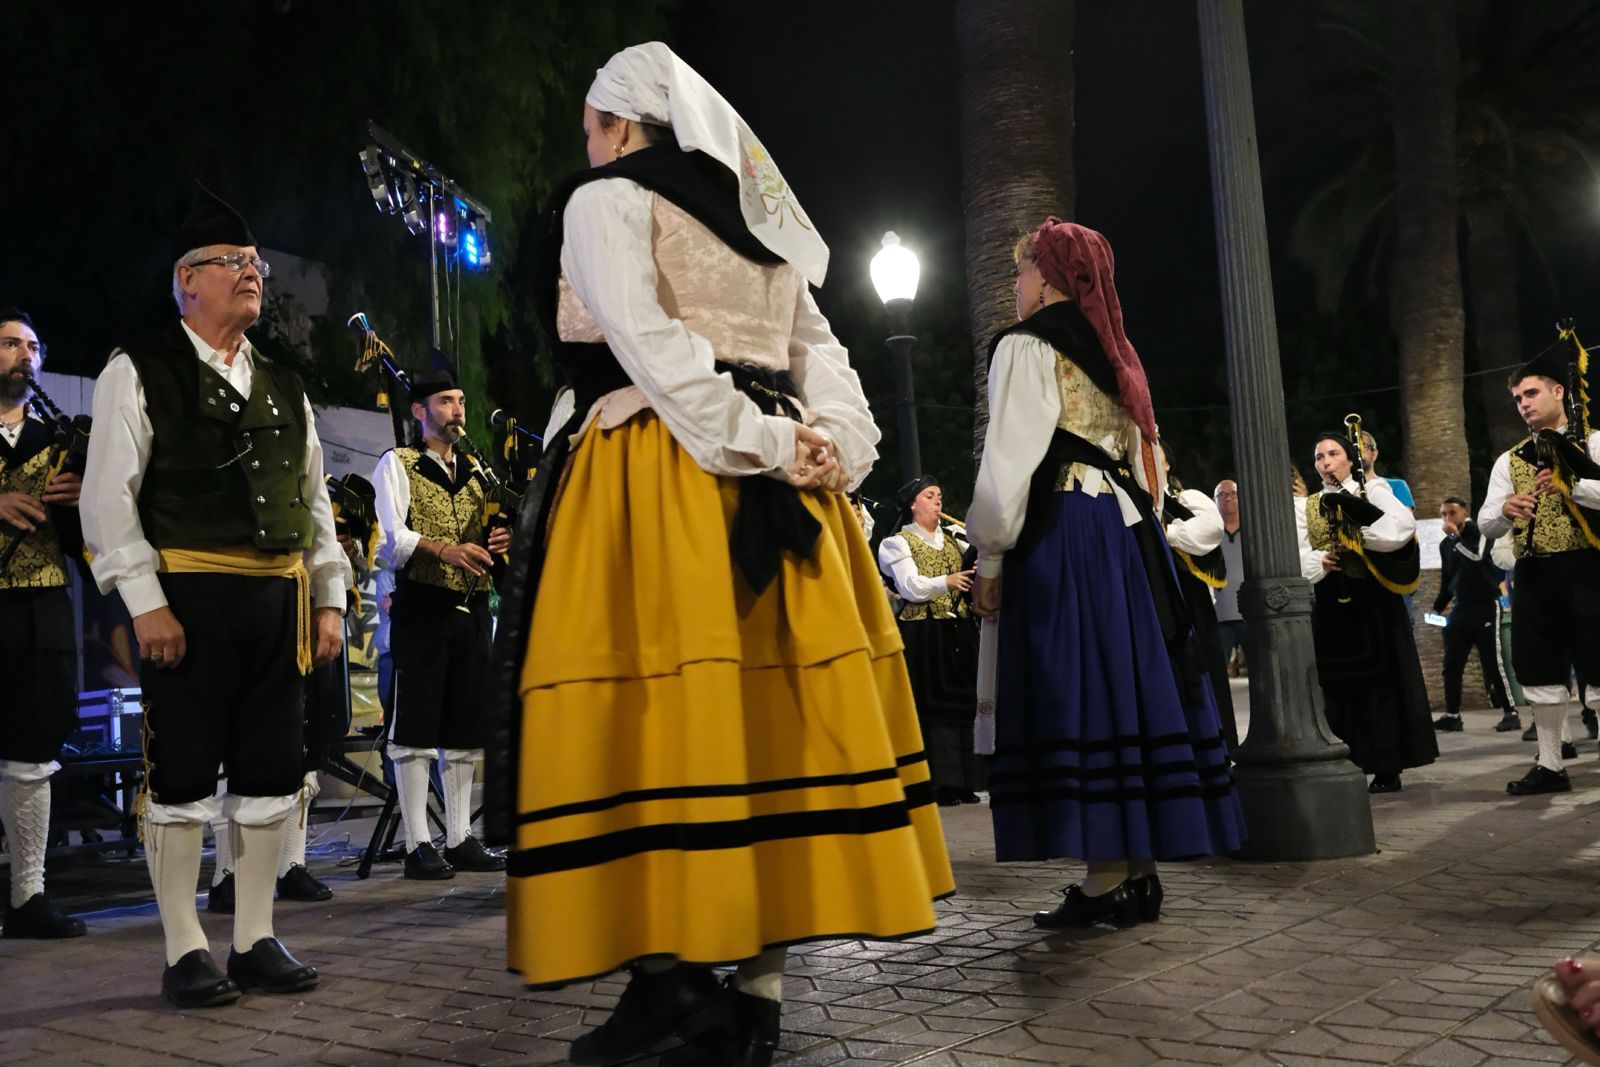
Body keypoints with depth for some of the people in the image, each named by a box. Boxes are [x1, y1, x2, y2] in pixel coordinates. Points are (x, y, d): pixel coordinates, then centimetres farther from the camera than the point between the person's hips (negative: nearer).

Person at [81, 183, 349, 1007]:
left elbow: (314, 502, 18)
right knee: (184, 775, 1)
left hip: (279, 597, 6)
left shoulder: (283, 387, 19)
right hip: (187, 597, -5)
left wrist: (329, 600, 10)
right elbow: (109, 498, -5)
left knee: (269, 774, 8)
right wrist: (146, 601, -14)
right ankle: (185, 951, 12)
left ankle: (255, 940, 18)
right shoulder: (140, 373, 2)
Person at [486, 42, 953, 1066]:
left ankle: (670, 966, -7)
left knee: (661, 714, -6)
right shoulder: (758, 218, 23)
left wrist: (764, 445, -14)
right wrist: (837, 447, 1)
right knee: (769, 707, 2)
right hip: (779, 492, 7)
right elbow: (819, 351, 14)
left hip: (656, 478, -6)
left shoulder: (606, 201, 3)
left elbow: (650, 347, -12)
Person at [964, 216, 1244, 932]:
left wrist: (990, 556, -8)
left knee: (1078, 695, -7)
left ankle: (1107, 877, -7)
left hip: (1060, 536, -8)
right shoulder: (1114, 354, 21)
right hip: (1130, 535, 8)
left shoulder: (1026, 346, -4)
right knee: (1131, 685, 6)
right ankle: (1142, 869, 10)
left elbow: (1011, 458, -12)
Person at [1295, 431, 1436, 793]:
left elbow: (1402, 525, -14)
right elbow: (1296, 555, 4)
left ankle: (1388, 767, 2)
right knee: (1340, 684, 2)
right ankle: (1353, 764, 7)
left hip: (1373, 602, -3)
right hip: (1331, 606, 3)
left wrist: (1358, 537, -17)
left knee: (1381, 680, -3)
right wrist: (1321, 560, -15)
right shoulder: (1306, 507, 14)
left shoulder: (1374, 490, 4)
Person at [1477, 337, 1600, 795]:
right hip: (1534, 575, 5)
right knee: (1540, 670, 8)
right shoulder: (1509, 460, 15)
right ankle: (1550, 766, 17)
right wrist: (1505, 509, -15)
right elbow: (1486, 525, 6)